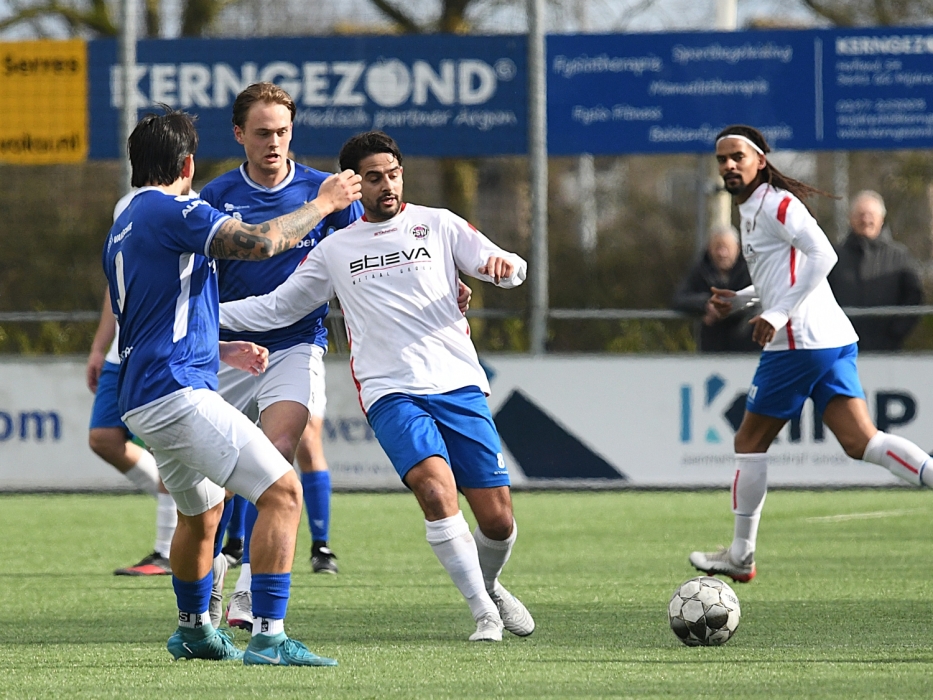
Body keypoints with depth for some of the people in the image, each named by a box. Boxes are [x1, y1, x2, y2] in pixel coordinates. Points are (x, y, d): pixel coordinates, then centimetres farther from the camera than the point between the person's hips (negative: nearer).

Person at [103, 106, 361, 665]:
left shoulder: (124, 230, 21)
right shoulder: (171, 211, -9)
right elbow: (262, 241, -20)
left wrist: (222, 351, 32)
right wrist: (324, 203, -6)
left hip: (145, 402, 10)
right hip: (181, 393, -10)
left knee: (202, 511, 31)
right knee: (282, 492, -14)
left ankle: (194, 630, 48)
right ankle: (268, 638, -21)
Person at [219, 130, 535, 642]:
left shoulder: (438, 225, 11)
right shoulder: (335, 250, 14)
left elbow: (507, 268, 4)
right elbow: (277, 308, 21)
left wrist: (504, 266, -20)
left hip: (459, 386, 1)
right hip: (391, 393, -1)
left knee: (497, 520, -3)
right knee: (436, 489, -26)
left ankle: (489, 586, 31)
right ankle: (484, 614, -16)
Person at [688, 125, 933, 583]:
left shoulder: (775, 203, -8)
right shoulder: (750, 209, 22)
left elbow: (822, 255, -20)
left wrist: (779, 314, -21)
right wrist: (740, 299, 22)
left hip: (798, 341, -9)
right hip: (834, 340, 9)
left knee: (749, 443, 4)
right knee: (861, 442, -3)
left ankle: (741, 557, 13)